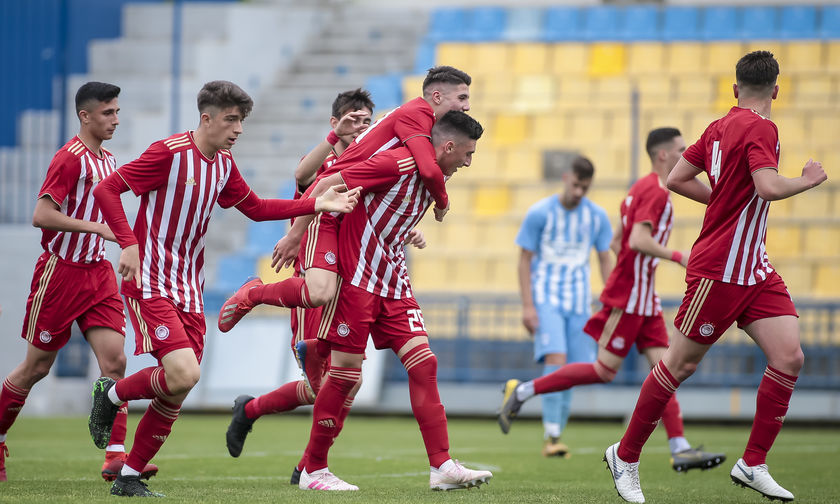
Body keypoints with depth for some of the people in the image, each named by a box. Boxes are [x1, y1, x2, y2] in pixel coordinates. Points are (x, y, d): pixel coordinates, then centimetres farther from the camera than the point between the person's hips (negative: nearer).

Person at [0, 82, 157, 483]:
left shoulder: (108, 160, 12)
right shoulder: (70, 158, -14)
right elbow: (41, 215, -23)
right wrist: (97, 227, -26)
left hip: (98, 271, 7)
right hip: (60, 270, -7)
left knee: (114, 360, -8)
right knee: (37, 366, 4)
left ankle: (116, 456, -11)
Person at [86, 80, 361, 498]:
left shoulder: (223, 165, 10)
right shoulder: (170, 153, -13)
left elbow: (255, 208, 22)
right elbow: (106, 190, -12)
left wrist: (317, 205, 12)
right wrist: (128, 243, -23)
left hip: (190, 291, 8)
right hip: (151, 284, -8)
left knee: (175, 396, 2)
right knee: (183, 373, -23)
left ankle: (128, 478, 14)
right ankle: (111, 394, 4)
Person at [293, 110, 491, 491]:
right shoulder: (398, 164, -18)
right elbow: (326, 185, -18)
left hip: (393, 281, 8)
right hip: (358, 276, -8)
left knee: (423, 363, -2)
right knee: (346, 372, -5)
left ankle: (442, 467, -4)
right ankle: (312, 470, 7)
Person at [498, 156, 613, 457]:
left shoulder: (597, 217, 5)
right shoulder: (540, 213, -5)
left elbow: (605, 259, 13)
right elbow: (525, 259, -1)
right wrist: (527, 306, -8)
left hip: (579, 301, 4)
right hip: (545, 297, -4)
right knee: (555, 359, -20)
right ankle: (552, 436, -22)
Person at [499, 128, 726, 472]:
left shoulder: (643, 188, 17)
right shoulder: (655, 192, -13)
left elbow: (618, 242, 22)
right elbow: (639, 240, -26)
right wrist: (677, 257, -18)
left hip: (643, 300, 10)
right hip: (628, 297, -10)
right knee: (605, 370, -6)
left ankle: (680, 449, -4)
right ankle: (523, 391, 4)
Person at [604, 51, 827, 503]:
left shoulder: (721, 126, 9)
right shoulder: (760, 129, -16)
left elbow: (677, 179, 16)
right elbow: (769, 187, -31)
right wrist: (808, 180, -13)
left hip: (754, 271, 9)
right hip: (719, 270, -9)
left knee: (789, 356, -3)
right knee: (680, 365, 2)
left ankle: (752, 465, 1)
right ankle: (625, 456, 16)